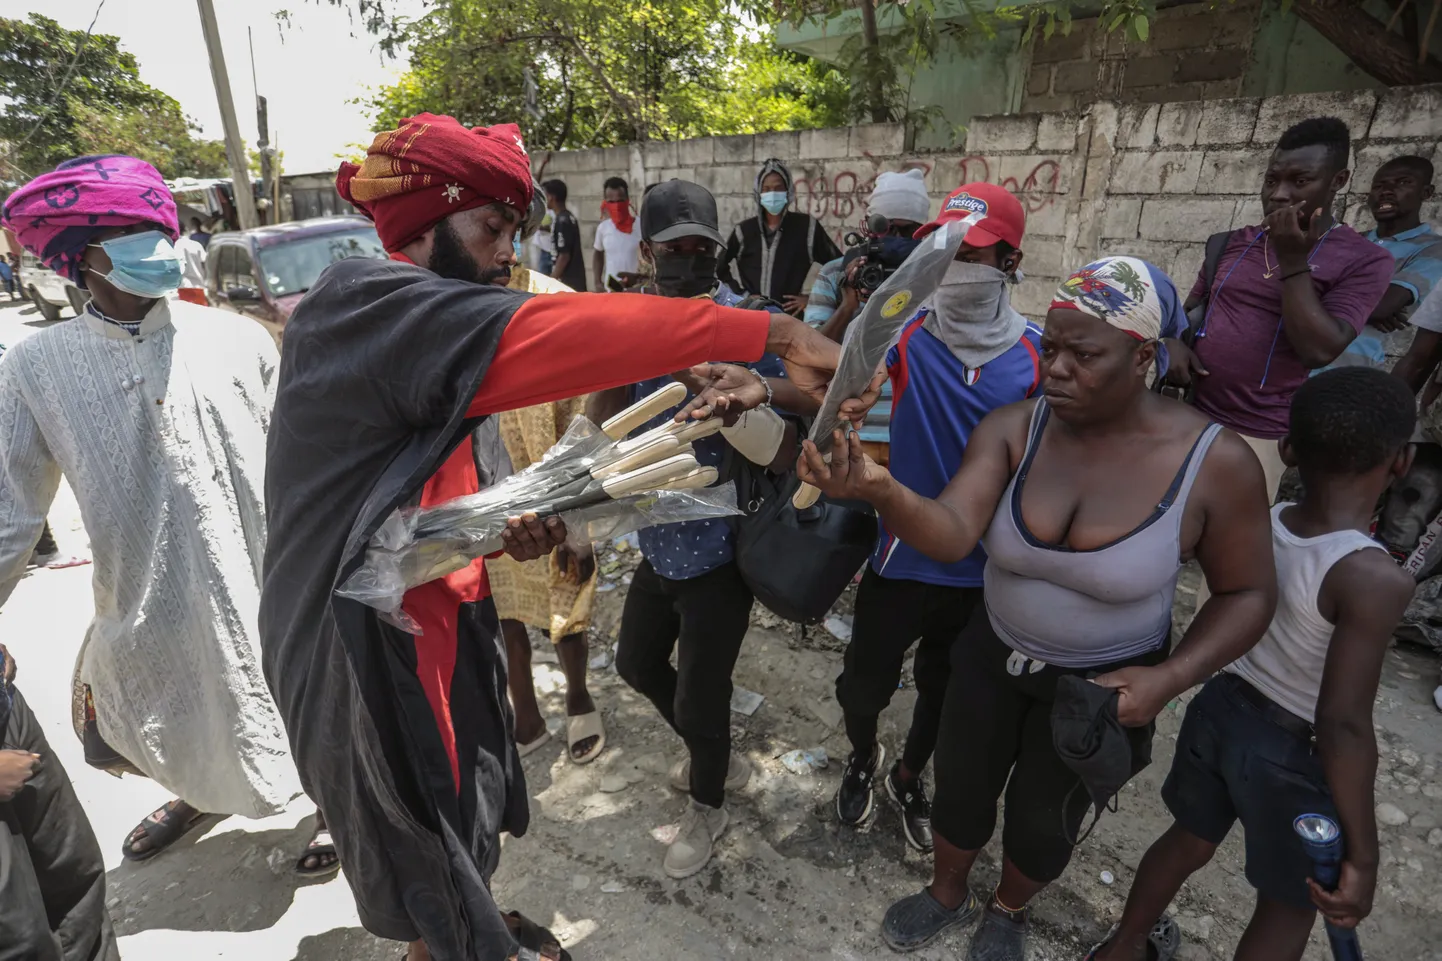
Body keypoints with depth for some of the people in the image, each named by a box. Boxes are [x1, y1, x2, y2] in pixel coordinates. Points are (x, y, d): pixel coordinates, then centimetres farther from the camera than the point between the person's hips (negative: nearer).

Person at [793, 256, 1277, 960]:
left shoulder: (1215, 461, -21)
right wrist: (880, 490, -51)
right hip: (992, 657, 2)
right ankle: (948, 893, 54)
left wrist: (1170, 678, -22)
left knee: (1043, 817, 20)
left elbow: (1246, 594, -9)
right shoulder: (1011, 429, -18)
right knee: (960, 788, 20)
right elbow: (951, 533, -31)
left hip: (1102, 685, -1)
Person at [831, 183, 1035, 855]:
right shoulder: (906, 334, -12)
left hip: (984, 571, 2)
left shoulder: (1034, 355, -7)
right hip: (902, 557, -1)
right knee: (864, 685, 14)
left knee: (946, 693, 22)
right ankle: (862, 757, 50)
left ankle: (910, 775, 53)